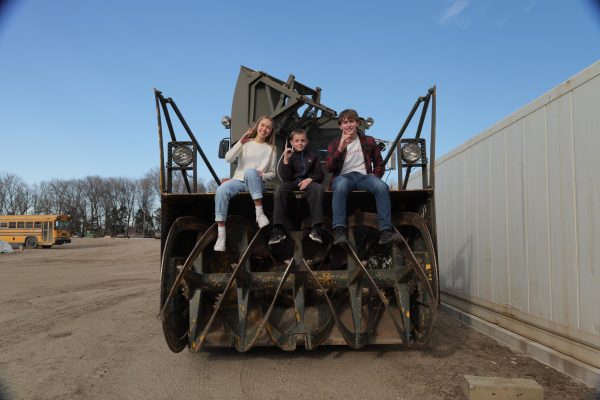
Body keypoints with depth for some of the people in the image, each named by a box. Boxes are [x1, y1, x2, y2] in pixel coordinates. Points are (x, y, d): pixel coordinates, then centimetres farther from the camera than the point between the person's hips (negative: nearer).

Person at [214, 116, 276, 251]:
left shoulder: (271, 149, 11)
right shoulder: (246, 143, 12)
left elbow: (272, 173, 13)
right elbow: (228, 159, -3)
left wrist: (262, 176, -10)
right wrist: (240, 142, -13)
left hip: (256, 184, -1)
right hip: (238, 180, 2)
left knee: (250, 171, -38)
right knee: (221, 190, -32)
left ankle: (259, 212, -35)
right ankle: (221, 234, -29)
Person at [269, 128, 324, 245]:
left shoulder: (312, 155, 12)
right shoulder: (288, 155, 8)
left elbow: (320, 175, 10)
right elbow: (285, 178, -4)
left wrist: (310, 179, -12)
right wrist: (286, 160, -15)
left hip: (308, 181, 0)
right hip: (292, 182, 0)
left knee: (318, 188, -35)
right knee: (280, 189, -33)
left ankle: (316, 228, -35)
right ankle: (278, 229, -33)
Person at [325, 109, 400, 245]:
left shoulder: (368, 141, 19)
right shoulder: (334, 144, 16)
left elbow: (379, 164, 21)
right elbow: (329, 168, 2)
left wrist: (375, 176, 0)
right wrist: (340, 149, -12)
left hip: (364, 176, 1)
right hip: (343, 176, -1)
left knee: (382, 186, -32)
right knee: (341, 185, -39)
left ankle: (386, 230, -34)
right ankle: (339, 231, -43)